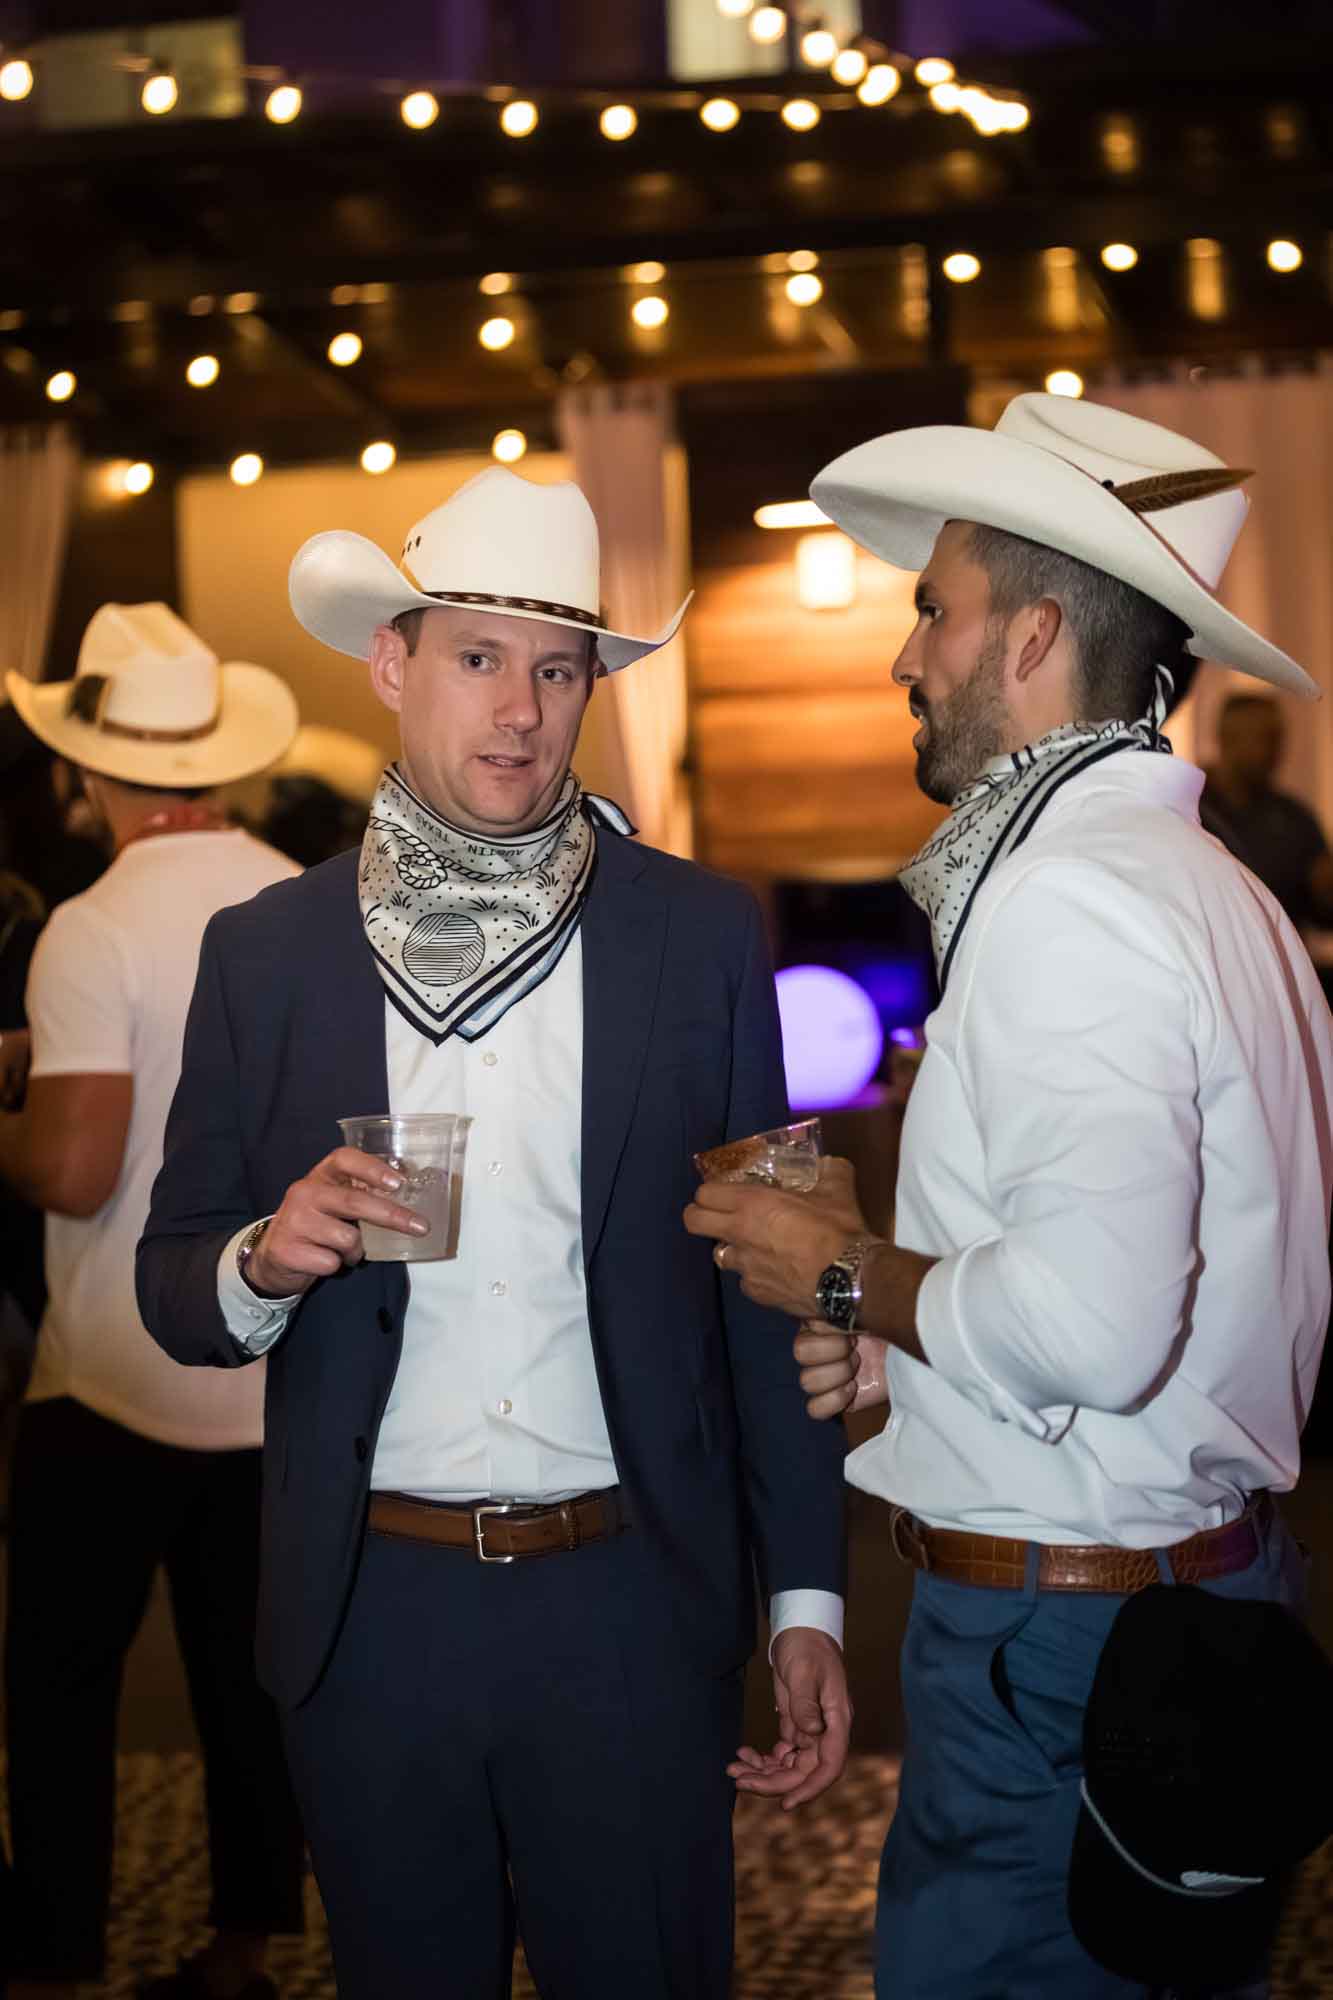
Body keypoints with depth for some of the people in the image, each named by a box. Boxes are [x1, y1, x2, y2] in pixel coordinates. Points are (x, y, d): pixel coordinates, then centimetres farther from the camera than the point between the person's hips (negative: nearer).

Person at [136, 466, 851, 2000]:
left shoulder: (701, 935, 0)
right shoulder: (267, 952, 2)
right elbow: (172, 1288, 6)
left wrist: (806, 1600, -1)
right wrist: (263, 1261, -17)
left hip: (629, 1602, -1)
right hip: (370, 1613, 1)